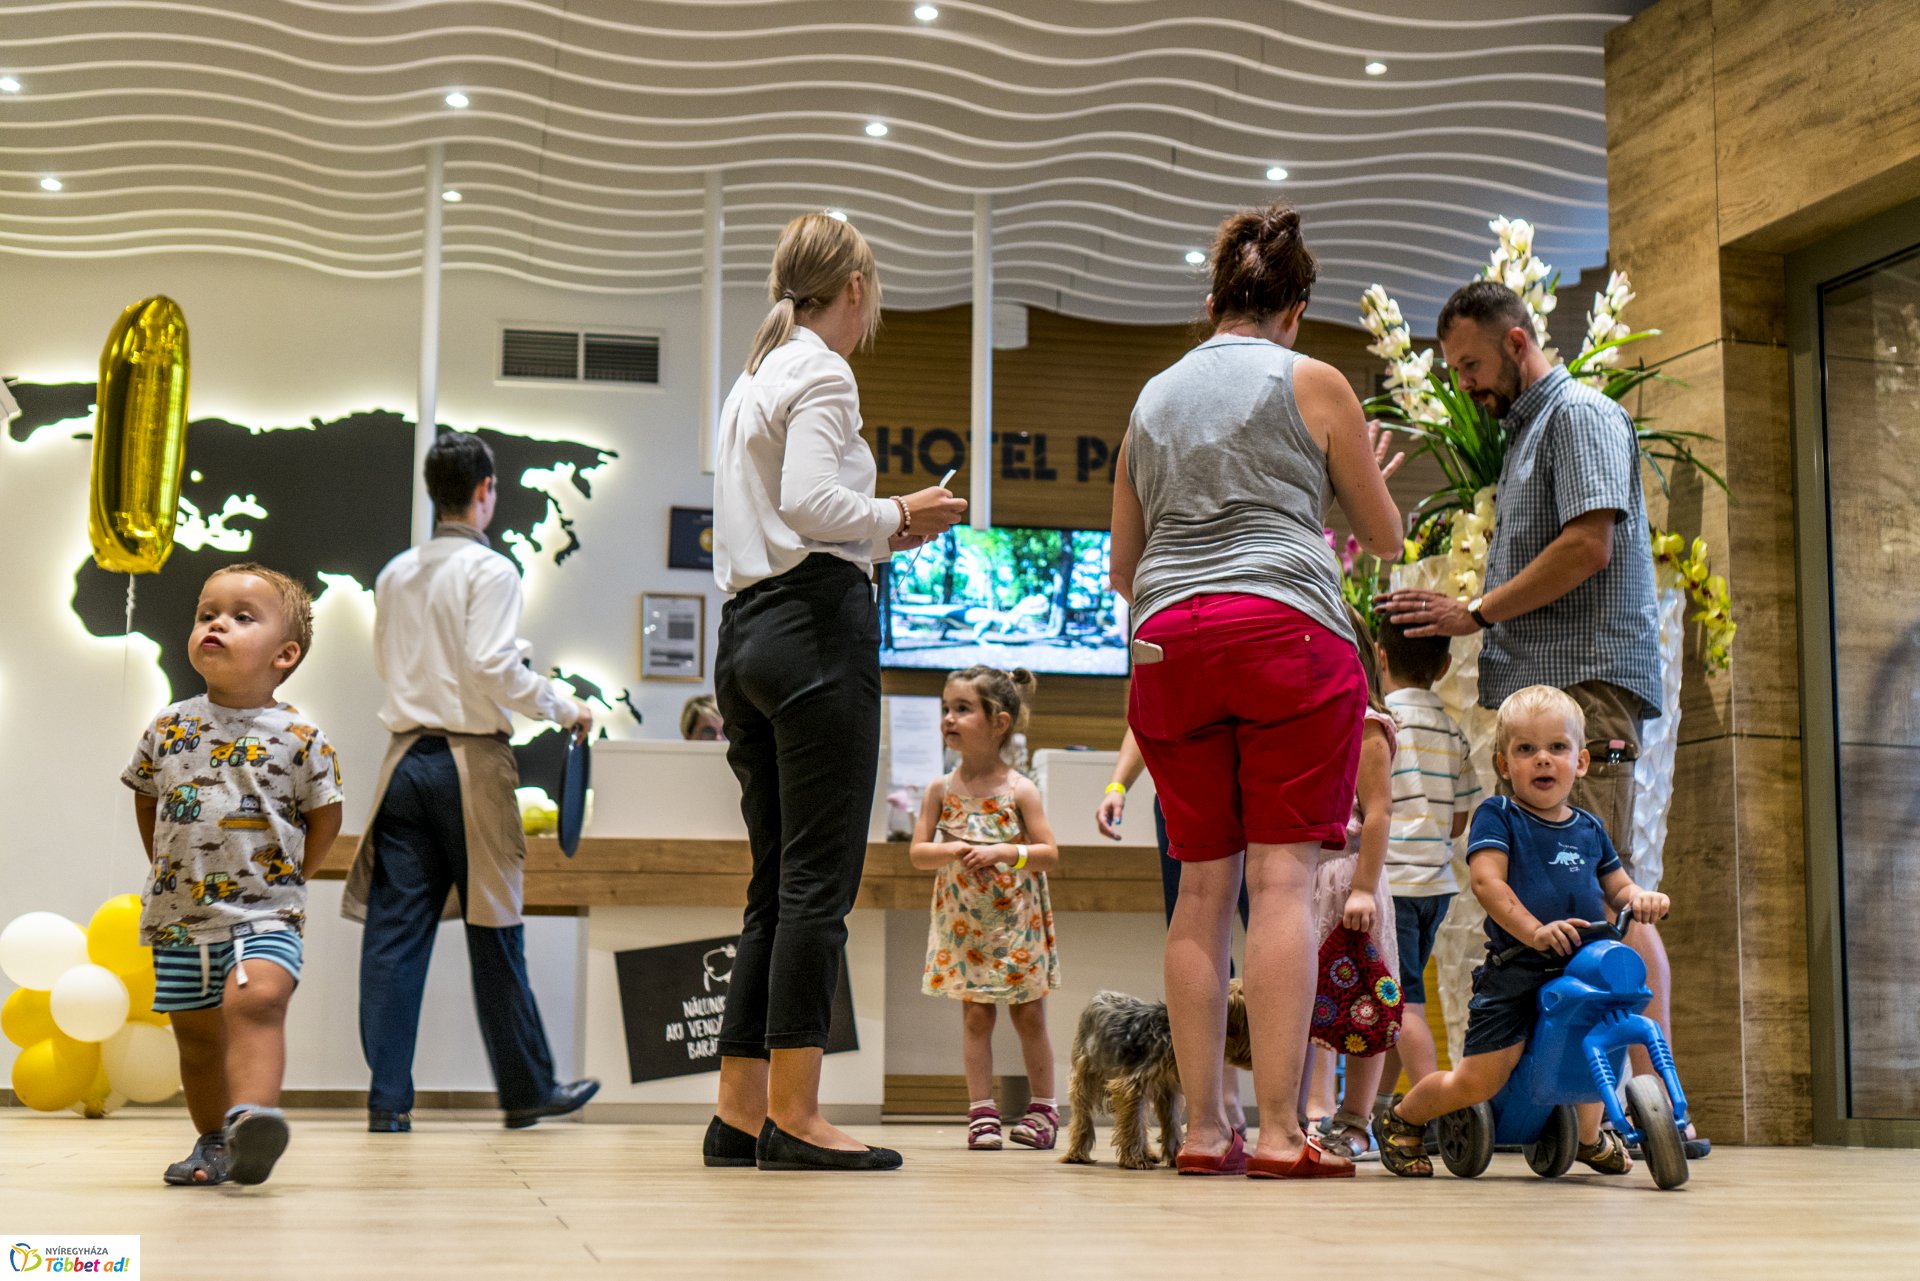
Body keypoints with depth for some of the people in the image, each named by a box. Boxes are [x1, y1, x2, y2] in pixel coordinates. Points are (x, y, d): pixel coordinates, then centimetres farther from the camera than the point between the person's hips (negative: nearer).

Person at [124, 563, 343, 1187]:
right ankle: (214, 1143, 26)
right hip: (179, 916, 4)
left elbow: (324, 817, 4)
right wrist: (165, 870, 13)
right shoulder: (168, 729, 4)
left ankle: (252, 1114, -42)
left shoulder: (301, 738, -6)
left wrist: (289, 880, 2)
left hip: (263, 913, -4)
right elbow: (147, 801, 17)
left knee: (256, 997, -29)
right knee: (196, 1035, 12)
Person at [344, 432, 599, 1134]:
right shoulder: (489, 570, -8)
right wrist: (564, 706, -4)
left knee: (395, 929, 3)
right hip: (470, 760, -5)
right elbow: (496, 668, -17)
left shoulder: (394, 575, 11)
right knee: (493, 933, 4)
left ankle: (388, 1097, 1)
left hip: (406, 755, 5)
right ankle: (527, 1089, 15)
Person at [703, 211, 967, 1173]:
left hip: (745, 630, 9)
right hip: (816, 625, -9)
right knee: (820, 879, -8)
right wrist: (897, 516, -3)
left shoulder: (749, 385, 22)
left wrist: (878, 538, 19)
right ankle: (794, 1116, -9)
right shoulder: (822, 373, -4)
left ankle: (739, 1110, 10)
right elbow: (811, 501, -19)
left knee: (776, 882, 10)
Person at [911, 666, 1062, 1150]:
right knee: (975, 1014, 2)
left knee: (1028, 1014, 6)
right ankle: (981, 1111, 7)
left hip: (1017, 920, -2)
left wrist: (1003, 852, -22)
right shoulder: (941, 789, 1)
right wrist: (954, 851, -20)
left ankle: (1043, 1107, 16)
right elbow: (918, 853, -1)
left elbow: (1050, 852, -8)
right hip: (964, 923, 2)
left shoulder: (1020, 790, -6)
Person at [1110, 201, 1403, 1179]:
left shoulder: (1151, 398, 20)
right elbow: (1384, 538, 14)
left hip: (1169, 646, 4)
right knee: (1282, 877, -6)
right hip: (1286, 630, -4)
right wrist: (1368, 482, 35)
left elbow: (1122, 566, 23)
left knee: (1204, 886, 5)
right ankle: (1278, 1130, -10)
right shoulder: (1312, 383, 7)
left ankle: (1203, 1127, 4)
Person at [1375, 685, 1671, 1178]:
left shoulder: (1589, 829, 15)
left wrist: (1638, 897, -4)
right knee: (1477, 1082, -10)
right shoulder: (1497, 816, -2)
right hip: (1514, 973, -5)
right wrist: (1534, 931, -26)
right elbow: (1486, 880, -14)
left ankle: (1590, 1136, 44)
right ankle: (1402, 1118, 17)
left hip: (1582, 967, 5)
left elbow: (1616, 887, 21)